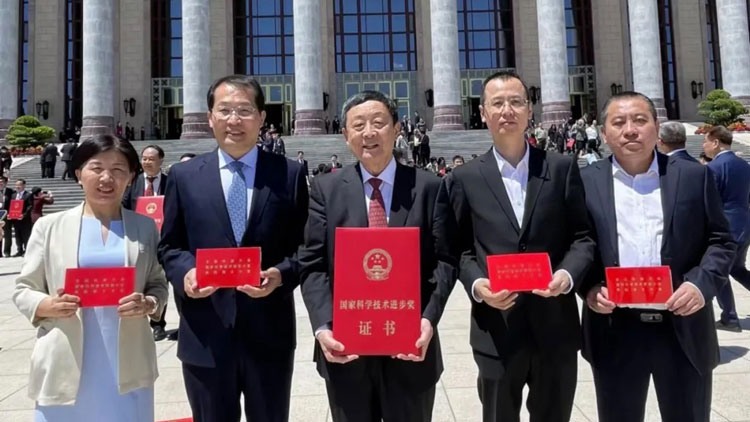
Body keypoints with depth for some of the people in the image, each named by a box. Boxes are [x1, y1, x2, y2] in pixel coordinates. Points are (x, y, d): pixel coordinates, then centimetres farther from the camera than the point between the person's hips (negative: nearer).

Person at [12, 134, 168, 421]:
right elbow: (23, 290, 6)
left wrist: (148, 304, -14)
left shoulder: (145, 227, 5)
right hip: (65, 369, 0)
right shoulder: (50, 226, 3)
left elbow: (158, 286, 8)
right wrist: (49, 306, -14)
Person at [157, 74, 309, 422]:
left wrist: (281, 274, -17)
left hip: (269, 332, 0)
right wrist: (185, 273, -13)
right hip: (205, 335, 1)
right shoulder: (183, 176, 5)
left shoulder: (289, 174, 2)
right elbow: (169, 246, 8)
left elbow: (305, 246, 2)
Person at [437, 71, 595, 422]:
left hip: (555, 326, 1)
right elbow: (457, 248, 3)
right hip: (496, 330, 0)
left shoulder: (563, 169, 4)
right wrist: (476, 284, -15)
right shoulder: (464, 179, 2)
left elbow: (584, 235, 3)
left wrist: (568, 274, -15)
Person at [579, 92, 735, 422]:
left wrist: (702, 284, -13)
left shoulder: (694, 176, 3)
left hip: (683, 330, 1)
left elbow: (721, 241, 5)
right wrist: (588, 288, -14)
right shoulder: (585, 182, 2)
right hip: (615, 333, 0)